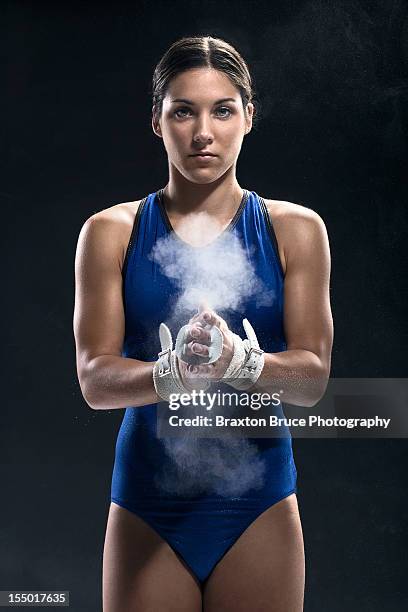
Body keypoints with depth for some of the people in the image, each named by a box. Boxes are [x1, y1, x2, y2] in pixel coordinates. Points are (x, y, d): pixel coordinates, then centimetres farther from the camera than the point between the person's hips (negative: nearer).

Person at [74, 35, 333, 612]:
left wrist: (243, 361, -27)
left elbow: (314, 376, -6)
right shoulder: (110, 232, 0)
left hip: (259, 502, 1)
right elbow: (94, 379, -8)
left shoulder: (295, 230, 1)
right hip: (147, 504, 0)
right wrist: (170, 374, -29)